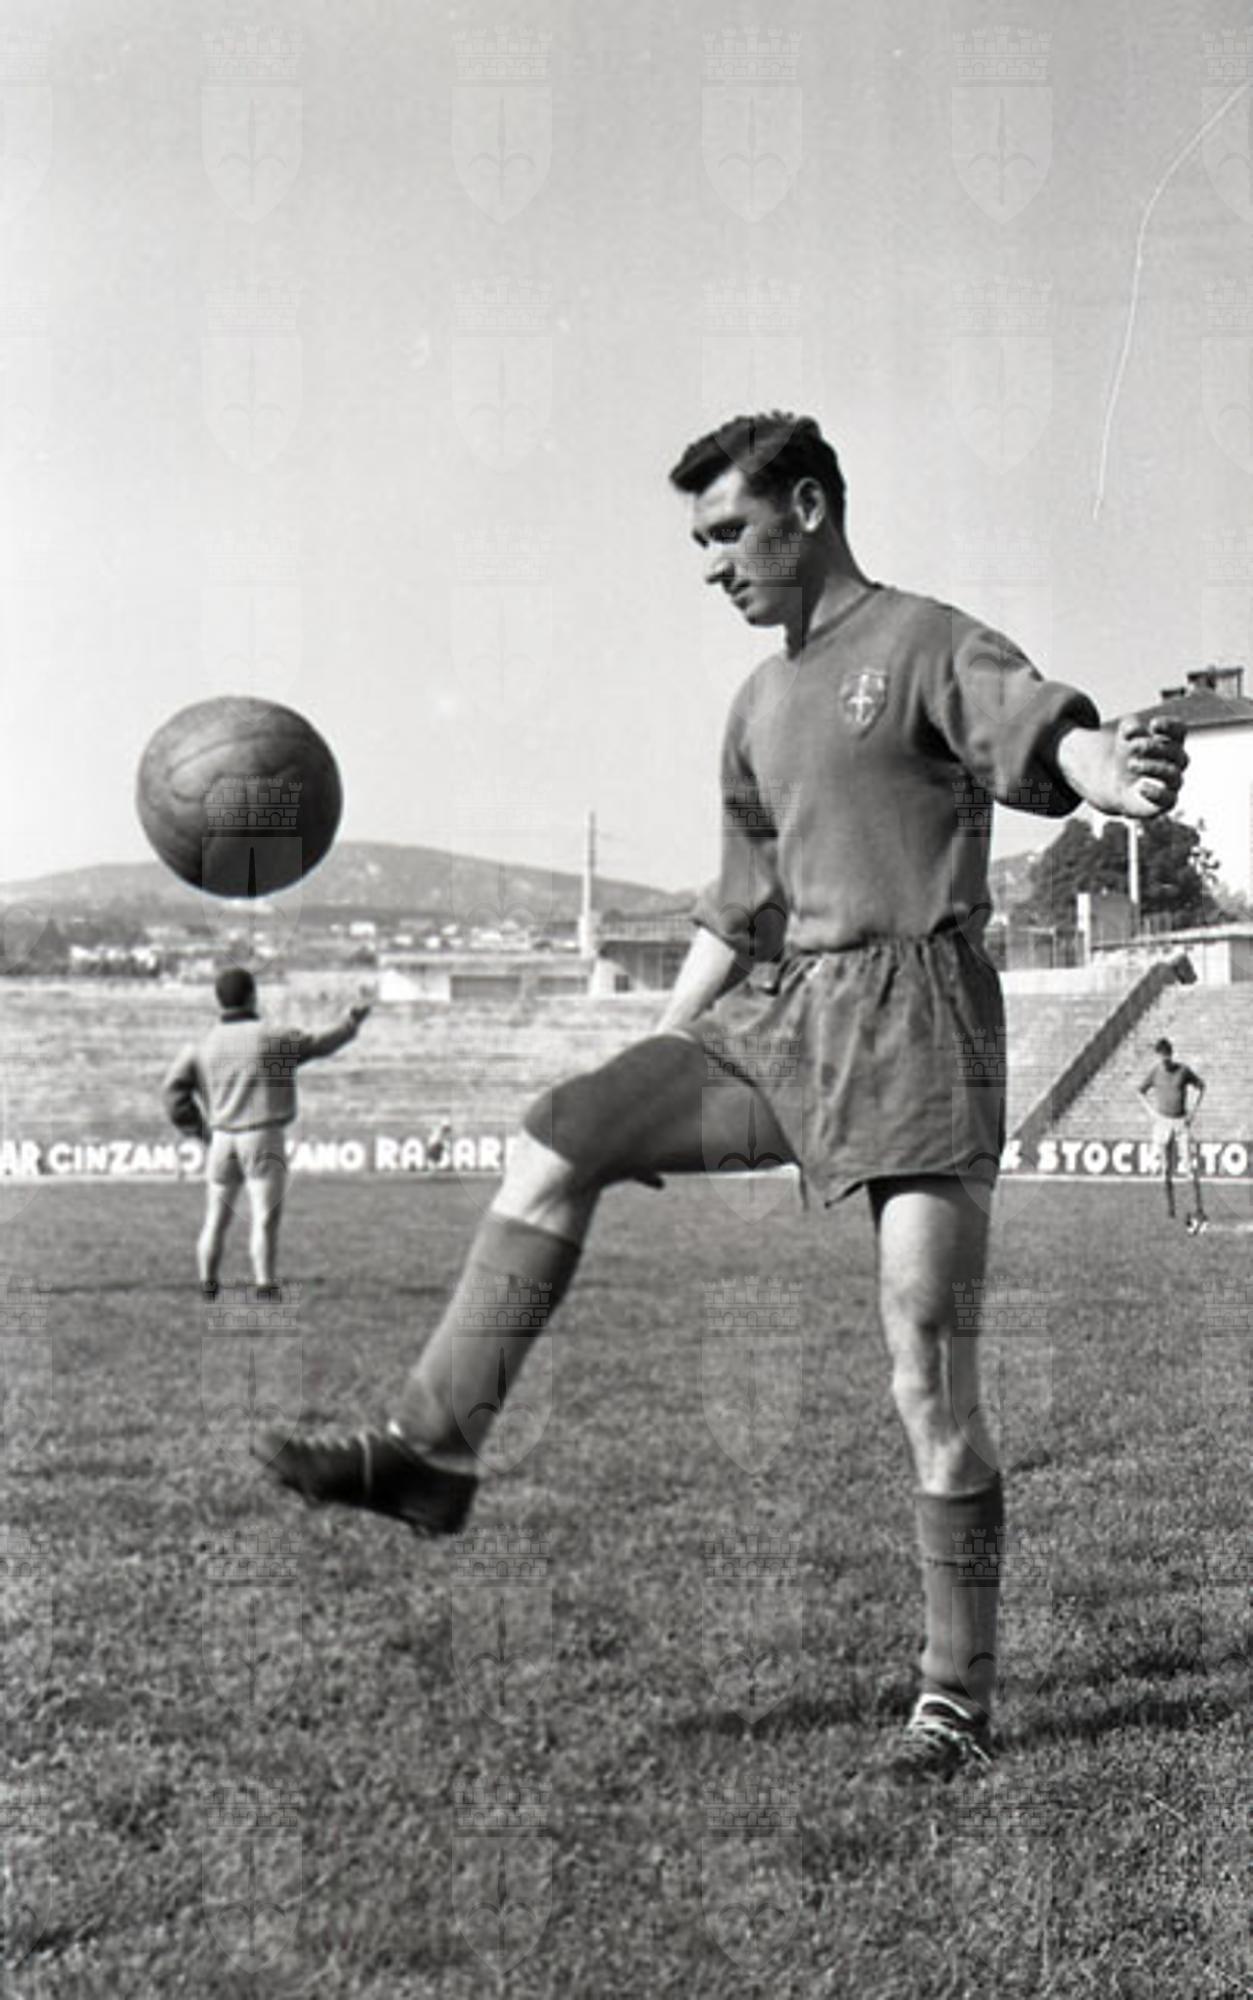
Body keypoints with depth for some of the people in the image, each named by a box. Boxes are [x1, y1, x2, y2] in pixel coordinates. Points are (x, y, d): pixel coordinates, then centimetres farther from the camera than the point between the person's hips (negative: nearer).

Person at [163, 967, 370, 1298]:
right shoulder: (272, 1038, -5)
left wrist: (197, 1128, 7)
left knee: (216, 1218, 14)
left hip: (220, 1138, 4)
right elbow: (318, 1045, 5)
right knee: (265, 1217, -4)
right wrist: (350, 1022, 20)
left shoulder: (201, 1046, 5)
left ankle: (208, 1285, 15)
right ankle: (266, 1286, -10)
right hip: (262, 1136, -4)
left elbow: (173, 1089, 0)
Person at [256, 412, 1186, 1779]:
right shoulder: (761, 707, 20)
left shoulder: (928, 646, -3)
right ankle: (431, 1452, -4)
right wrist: (655, 1073, 23)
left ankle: (957, 1693, 4)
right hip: (777, 1013, 7)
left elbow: (1040, 731, -24)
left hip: (911, 1013, -7)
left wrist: (1113, 769, -48)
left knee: (929, 1378, -7)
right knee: (557, 1142, -9)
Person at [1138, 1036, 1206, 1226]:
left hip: (1182, 1121, -1)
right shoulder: (1155, 1071, -1)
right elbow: (1142, 1091, 14)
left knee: (1191, 1166, -10)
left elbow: (1201, 1087, 9)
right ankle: (1170, 1207, 15)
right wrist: (1151, 1111, 1)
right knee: (1167, 1168, 4)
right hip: (1163, 1122, 1)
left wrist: (1194, 1110, 0)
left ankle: (1200, 1209, -11)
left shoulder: (1183, 1071, -5)